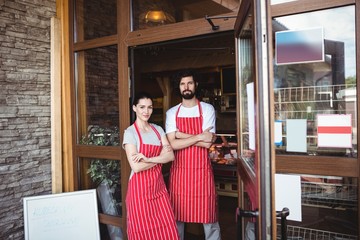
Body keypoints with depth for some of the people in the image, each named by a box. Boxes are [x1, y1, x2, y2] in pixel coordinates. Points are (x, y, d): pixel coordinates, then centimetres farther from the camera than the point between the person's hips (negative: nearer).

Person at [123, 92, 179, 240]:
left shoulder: (158, 129, 8)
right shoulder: (130, 132, -8)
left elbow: (170, 156, -4)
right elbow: (136, 167, -17)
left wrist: (148, 159, -18)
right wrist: (160, 158, -8)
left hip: (158, 186, 5)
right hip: (140, 188, -4)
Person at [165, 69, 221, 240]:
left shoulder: (207, 109, -2)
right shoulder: (172, 113, 4)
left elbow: (207, 143, -12)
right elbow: (172, 144, -8)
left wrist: (181, 135, -11)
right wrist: (198, 137, -15)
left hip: (202, 169, -2)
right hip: (179, 170, 2)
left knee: (208, 214, 6)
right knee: (177, 215, 13)